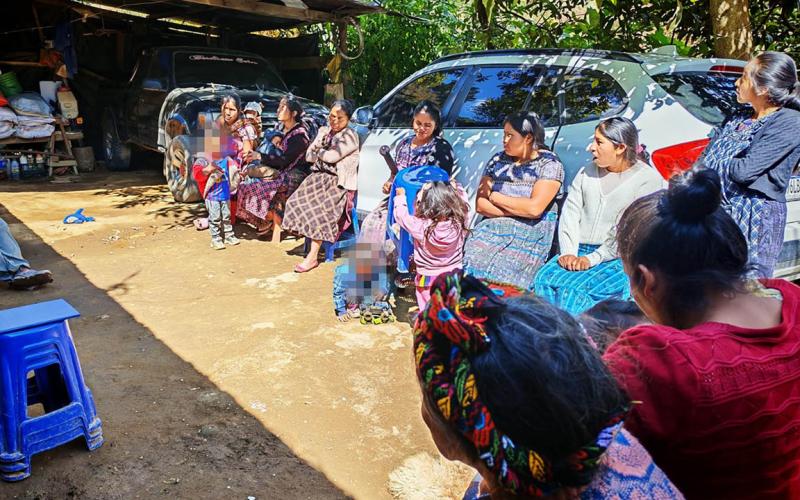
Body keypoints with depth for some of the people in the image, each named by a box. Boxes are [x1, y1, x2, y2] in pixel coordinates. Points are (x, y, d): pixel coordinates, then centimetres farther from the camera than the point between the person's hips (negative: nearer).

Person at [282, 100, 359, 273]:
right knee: (298, 202, -14)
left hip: (338, 183, -8)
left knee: (319, 210, -25)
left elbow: (332, 156, -19)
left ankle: (312, 257, -21)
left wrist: (318, 152, 1)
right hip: (320, 177, 8)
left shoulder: (350, 136, -9)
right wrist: (320, 140, -7)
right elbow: (309, 157, 9)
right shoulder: (325, 132, 13)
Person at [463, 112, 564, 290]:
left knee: (502, 275, -27)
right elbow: (480, 205, 6)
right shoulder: (498, 160, 13)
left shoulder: (549, 163, 0)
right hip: (492, 228, 4)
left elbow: (534, 208, -13)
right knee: (471, 260, -23)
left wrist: (493, 196, -3)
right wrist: (519, 210, -7)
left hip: (530, 234, -4)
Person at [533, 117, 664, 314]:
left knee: (573, 289, -31)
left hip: (618, 259, -5)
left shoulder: (648, 179, -2)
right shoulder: (587, 172, 16)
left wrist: (592, 259, -17)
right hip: (578, 253, 5)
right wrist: (569, 253, -8)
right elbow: (570, 213, 8)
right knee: (543, 280, -24)